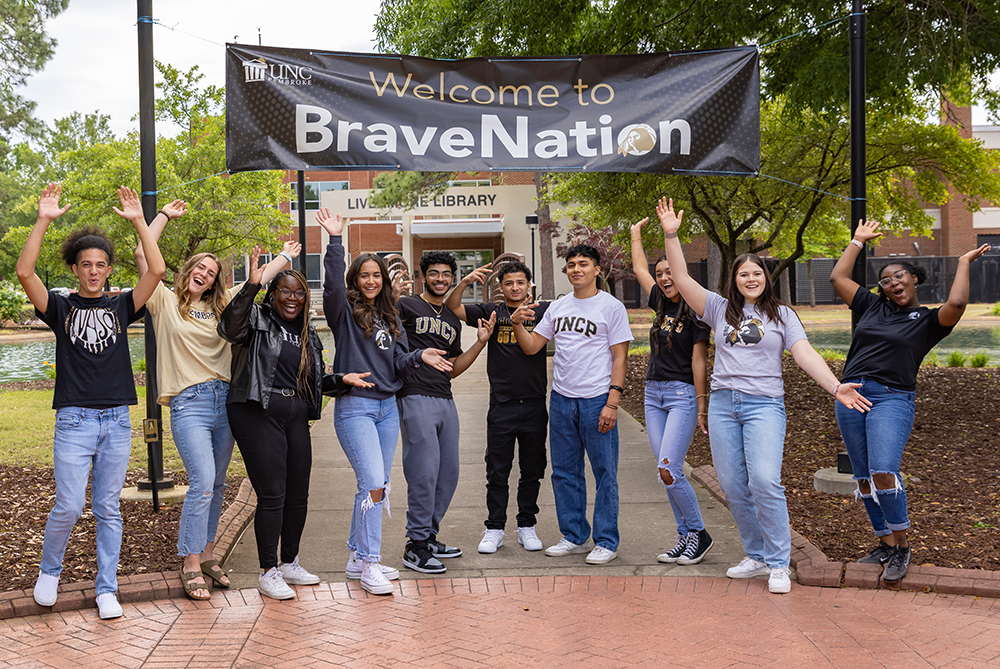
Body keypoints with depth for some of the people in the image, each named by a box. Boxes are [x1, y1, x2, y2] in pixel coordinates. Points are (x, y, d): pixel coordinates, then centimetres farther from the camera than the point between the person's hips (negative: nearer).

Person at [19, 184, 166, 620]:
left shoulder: (121, 306, 9)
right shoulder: (61, 308, 5)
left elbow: (157, 271, -4)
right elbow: (25, 272, -12)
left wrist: (139, 220, -9)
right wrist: (44, 220, -17)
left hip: (117, 420, 2)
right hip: (74, 420, -2)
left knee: (108, 510, 6)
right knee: (70, 506, -6)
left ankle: (106, 590, 14)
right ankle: (49, 572, 20)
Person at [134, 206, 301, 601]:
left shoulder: (220, 306, 16)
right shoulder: (166, 302, 4)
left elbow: (257, 280, 24)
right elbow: (142, 257, -5)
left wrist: (286, 257, 30)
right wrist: (164, 215, 2)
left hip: (224, 401, 6)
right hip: (189, 404, -5)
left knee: (216, 484, 9)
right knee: (202, 483, -16)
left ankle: (207, 556, 18)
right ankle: (191, 567, -8)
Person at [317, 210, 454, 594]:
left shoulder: (390, 317, 16)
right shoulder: (345, 311, -2)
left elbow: (398, 363, 14)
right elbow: (333, 285, -22)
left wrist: (420, 357, -6)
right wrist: (335, 239, -25)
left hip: (387, 407, 7)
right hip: (355, 407, -7)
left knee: (377, 486, 11)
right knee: (373, 484, -14)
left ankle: (358, 557, 23)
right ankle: (369, 565, -6)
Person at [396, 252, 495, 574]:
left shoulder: (453, 321, 22)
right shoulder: (407, 306, 1)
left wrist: (481, 342, 13)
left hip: (445, 401, 8)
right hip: (416, 398, -7)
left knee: (448, 474, 10)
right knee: (424, 472, -9)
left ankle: (429, 536, 23)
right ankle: (415, 546, 0)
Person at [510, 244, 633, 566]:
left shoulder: (612, 307, -3)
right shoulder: (557, 307, 12)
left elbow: (619, 358, -6)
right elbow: (531, 347, 12)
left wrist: (612, 403, -13)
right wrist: (517, 324, -7)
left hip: (597, 400, -5)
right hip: (561, 399, 6)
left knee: (605, 472, 0)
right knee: (565, 472, 11)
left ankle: (606, 542, 9)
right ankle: (575, 537, 23)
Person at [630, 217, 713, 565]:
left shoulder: (696, 313, -8)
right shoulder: (662, 305, 11)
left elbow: (699, 361, -10)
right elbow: (639, 270, 24)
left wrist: (702, 407, -12)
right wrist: (636, 234, 30)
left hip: (682, 395, -7)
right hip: (653, 395, 7)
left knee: (669, 470, -14)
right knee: (666, 473, 5)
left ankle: (699, 534, 2)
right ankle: (685, 536, 13)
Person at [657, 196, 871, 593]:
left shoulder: (782, 315, 10)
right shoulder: (720, 309, 12)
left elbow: (805, 355, 1)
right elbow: (681, 278, 3)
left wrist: (835, 387, -13)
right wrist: (671, 234, -7)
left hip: (764, 405, -3)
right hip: (723, 405, 3)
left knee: (764, 482, -18)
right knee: (733, 487, 4)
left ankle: (779, 564, -8)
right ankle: (756, 556, 18)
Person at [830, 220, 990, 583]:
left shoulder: (929, 320, 5)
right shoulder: (873, 306, 15)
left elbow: (957, 303, -15)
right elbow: (838, 278, 19)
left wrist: (963, 263, -1)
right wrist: (858, 241, 23)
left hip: (892, 399, -5)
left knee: (883, 472, -21)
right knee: (864, 478, 5)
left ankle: (902, 546, -7)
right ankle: (885, 544, 16)